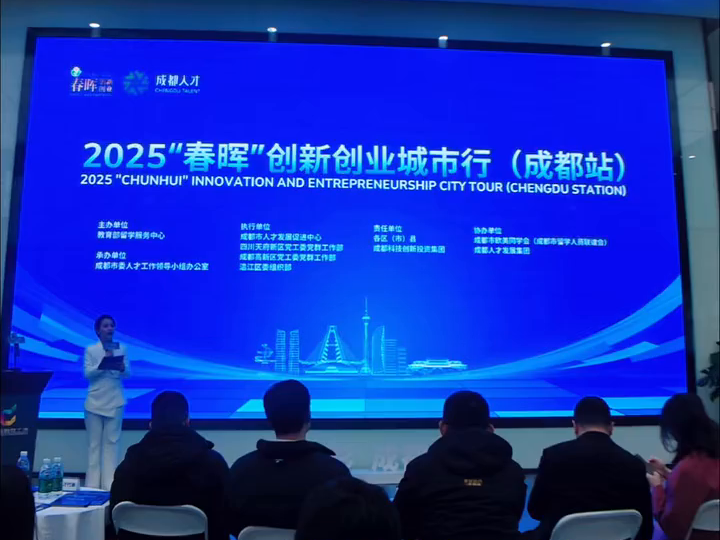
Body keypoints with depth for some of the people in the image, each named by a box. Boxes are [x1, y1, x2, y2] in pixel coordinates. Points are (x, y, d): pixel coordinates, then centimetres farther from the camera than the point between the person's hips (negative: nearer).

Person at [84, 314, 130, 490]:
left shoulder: (122, 348, 5)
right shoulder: (90, 350, 3)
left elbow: (128, 374, 1)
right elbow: (87, 374, -7)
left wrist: (122, 368, -23)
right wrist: (103, 363, -24)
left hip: (115, 402, 0)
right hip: (95, 402, 0)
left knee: (111, 442, 0)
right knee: (94, 443, 4)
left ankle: (109, 484, 3)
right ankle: (92, 484, 9)